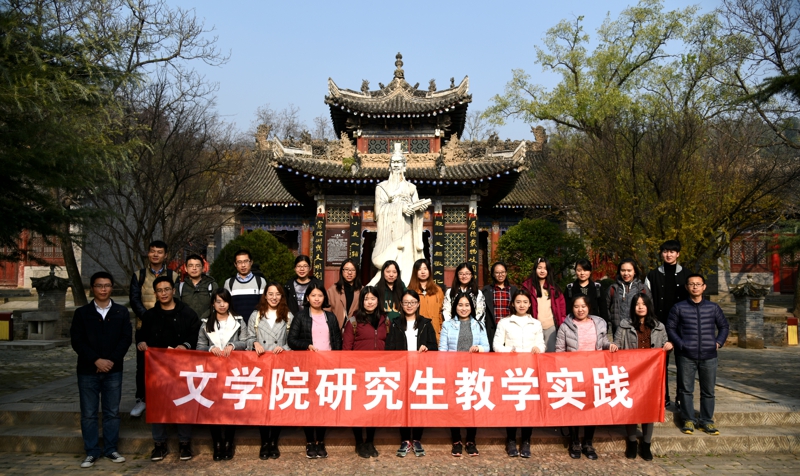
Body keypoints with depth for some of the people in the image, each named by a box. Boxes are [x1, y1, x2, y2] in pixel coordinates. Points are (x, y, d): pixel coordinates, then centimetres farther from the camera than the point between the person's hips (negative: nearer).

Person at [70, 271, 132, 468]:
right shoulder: (82, 313, 4)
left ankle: (111, 449, 16)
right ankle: (91, 452, 13)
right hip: (88, 371, 0)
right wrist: (96, 360, -13)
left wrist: (112, 360, -11)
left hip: (113, 370, 1)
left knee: (112, 412, 6)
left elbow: (126, 338, 0)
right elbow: (76, 340, -3)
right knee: (88, 414, 4)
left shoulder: (122, 312, 6)